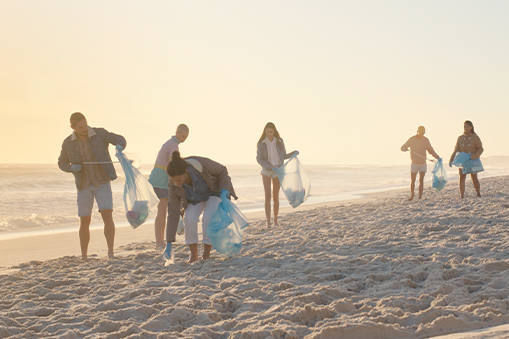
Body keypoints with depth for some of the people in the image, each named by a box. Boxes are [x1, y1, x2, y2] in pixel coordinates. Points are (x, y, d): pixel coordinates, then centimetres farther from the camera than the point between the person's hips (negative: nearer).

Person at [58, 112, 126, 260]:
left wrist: (119, 146, -30)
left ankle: (111, 254, -10)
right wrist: (71, 167, -12)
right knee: (84, 222, 3)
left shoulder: (100, 134, -6)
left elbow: (119, 139, -6)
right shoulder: (68, 143, -2)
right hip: (84, 186, 1)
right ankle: (84, 257, 15)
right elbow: (62, 163, 11)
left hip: (102, 183, -1)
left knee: (107, 216, -16)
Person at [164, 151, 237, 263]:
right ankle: (194, 255, -12)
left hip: (213, 194, -2)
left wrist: (224, 189, -29)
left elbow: (222, 171, -14)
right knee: (189, 219, -27)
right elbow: (173, 214, -22)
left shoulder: (202, 164, -36)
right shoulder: (173, 186, -27)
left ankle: (206, 254, -10)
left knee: (208, 219, -28)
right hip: (193, 200, 2)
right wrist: (169, 244, -23)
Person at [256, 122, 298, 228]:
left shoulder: (279, 141, -1)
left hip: (278, 171, 2)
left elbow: (284, 156, 9)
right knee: (267, 196, -12)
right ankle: (268, 222, -12)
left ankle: (275, 219, 19)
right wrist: (270, 167, -18)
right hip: (266, 171, -2)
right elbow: (259, 159, -7)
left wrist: (293, 153, -9)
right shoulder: (261, 143, -7)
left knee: (276, 196, 5)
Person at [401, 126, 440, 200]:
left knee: (421, 180, -9)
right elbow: (403, 147, -3)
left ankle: (420, 197, -3)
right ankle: (412, 195, 26)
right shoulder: (411, 139, -8)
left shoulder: (426, 140, -3)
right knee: (412, 181, 2)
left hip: (423, 164, 0)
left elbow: (431, 150, 6)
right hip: (414, 164, 0)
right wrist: (404, 149, -29)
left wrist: (437, 157, -7)